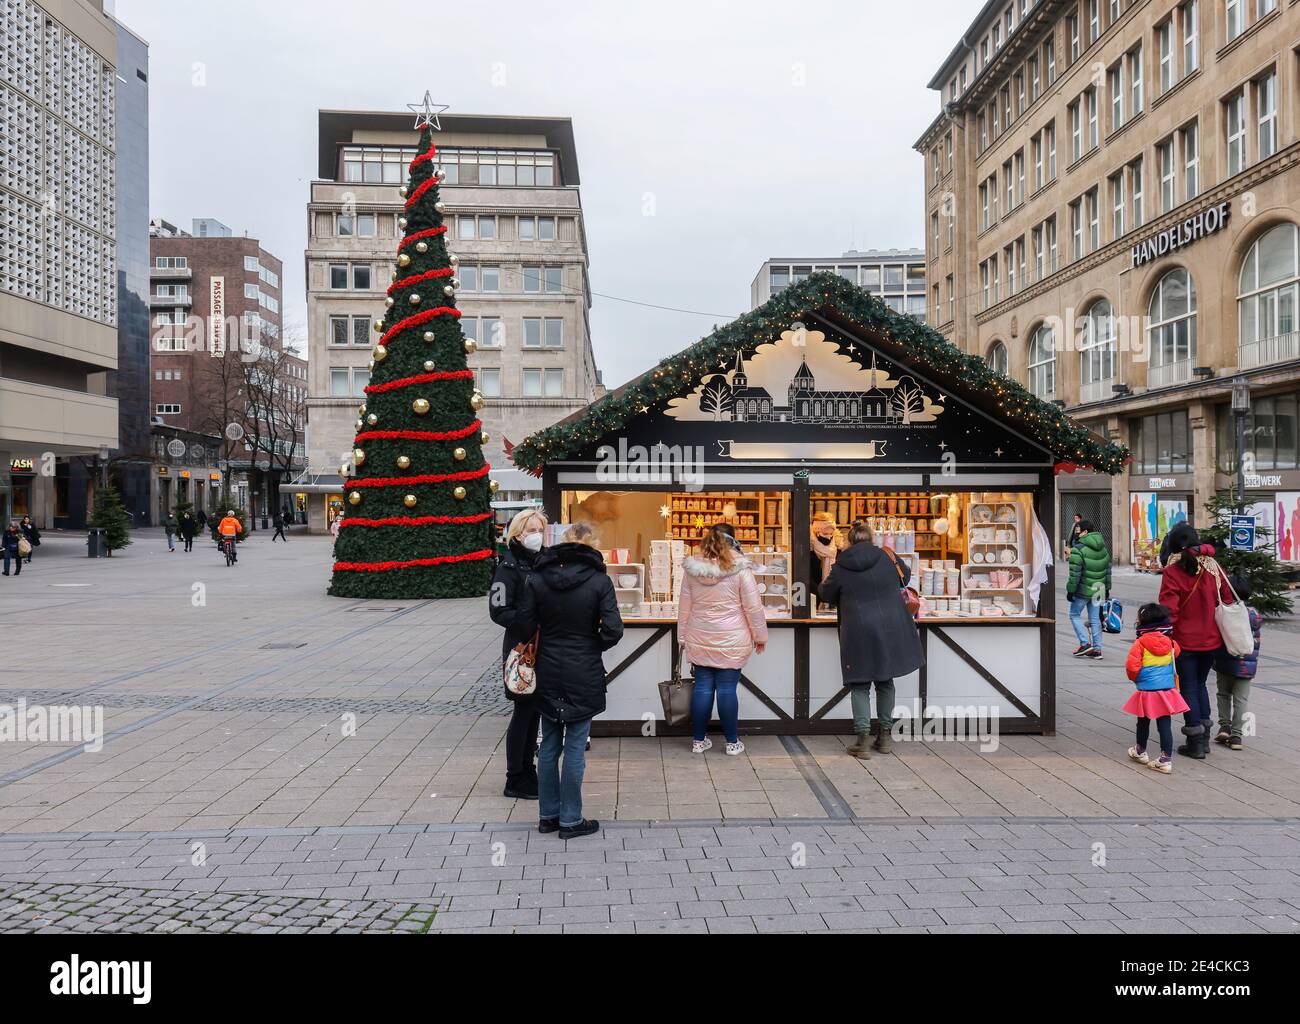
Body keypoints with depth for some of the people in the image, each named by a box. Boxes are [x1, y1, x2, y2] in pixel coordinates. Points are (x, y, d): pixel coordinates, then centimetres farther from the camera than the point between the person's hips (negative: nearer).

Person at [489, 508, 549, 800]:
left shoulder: (541, 562, 10)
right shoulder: (509, 566, -10)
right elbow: (499, 611, -16)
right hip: (520, 648, -6)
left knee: (534, 711, 13)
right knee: (524, 711, 1)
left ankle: (528, 770, 26)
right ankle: (515, 781, 13)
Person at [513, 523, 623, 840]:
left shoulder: (537, 579, -3)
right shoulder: (599, 580, -11)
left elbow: (524, 627, -5)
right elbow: (613, 630, -15)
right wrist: (593, 647, 4)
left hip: (549, 673, 3)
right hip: (584, 676, -3)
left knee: (549, 745, 15)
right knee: (575, 748, 5)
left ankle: (548, 815, 25)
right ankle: (570, 820, 14)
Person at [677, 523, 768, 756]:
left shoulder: (691, 568, 1)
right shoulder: (740, 568, -10)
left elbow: (684, 606, 8)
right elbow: (753, 607, -6)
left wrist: (682, 636, 18)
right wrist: (760, 636, 5)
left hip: (700, 641, 3)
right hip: (732, 642, -3)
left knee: (702, 687, 10)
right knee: (727, 689, 2)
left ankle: (699, 740, 18)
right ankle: (732, 742, 12)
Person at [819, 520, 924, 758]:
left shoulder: (841, 567, -6)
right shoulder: (887, 556, 0)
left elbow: (826, 595, 8)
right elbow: (906, 577, 18)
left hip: (858, 634, -2)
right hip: (890, 630, 3)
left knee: (860, 685, 5)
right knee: (885, 682, 15)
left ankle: (863, 737, -3)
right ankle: (885, 735, 22)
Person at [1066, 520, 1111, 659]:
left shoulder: (1078, 550, -17)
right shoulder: (1103, 548, 8)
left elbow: (1074, 574, -18)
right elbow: (1107, 570, 14)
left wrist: (1070, 590, -10)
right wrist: (1107, 589, 22)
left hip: (1083, 590, -7)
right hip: (1098, 590, 7)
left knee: (1074, 614, 9)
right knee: (1095, 618, 11)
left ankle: (1085, 643, 0)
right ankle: (1097, 649, 12)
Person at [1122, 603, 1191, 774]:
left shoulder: (1140, 643, -13)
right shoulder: (1170, 643, 0)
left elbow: (1132, 666, -17)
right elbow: (1176, 654, 18)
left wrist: (1135, 678, 1)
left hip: (1146, 691, -3)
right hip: (1167, 690, 3)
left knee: (1143, 723, 15)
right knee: (1165, 724, 3)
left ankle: (1140, 752, 33)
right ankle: (1166, 759, 1)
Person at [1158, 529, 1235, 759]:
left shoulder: (1172, 572, -14)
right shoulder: (1212, 566, 0)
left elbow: (1168, 609, -16)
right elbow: (1227, 599, 6)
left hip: (1186, 640, -4)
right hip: (1212, 639, 5)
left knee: (1188, 689, 6)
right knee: (1200, 684, 21)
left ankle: (1195, 743, 8)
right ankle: (1204, 736, 23)